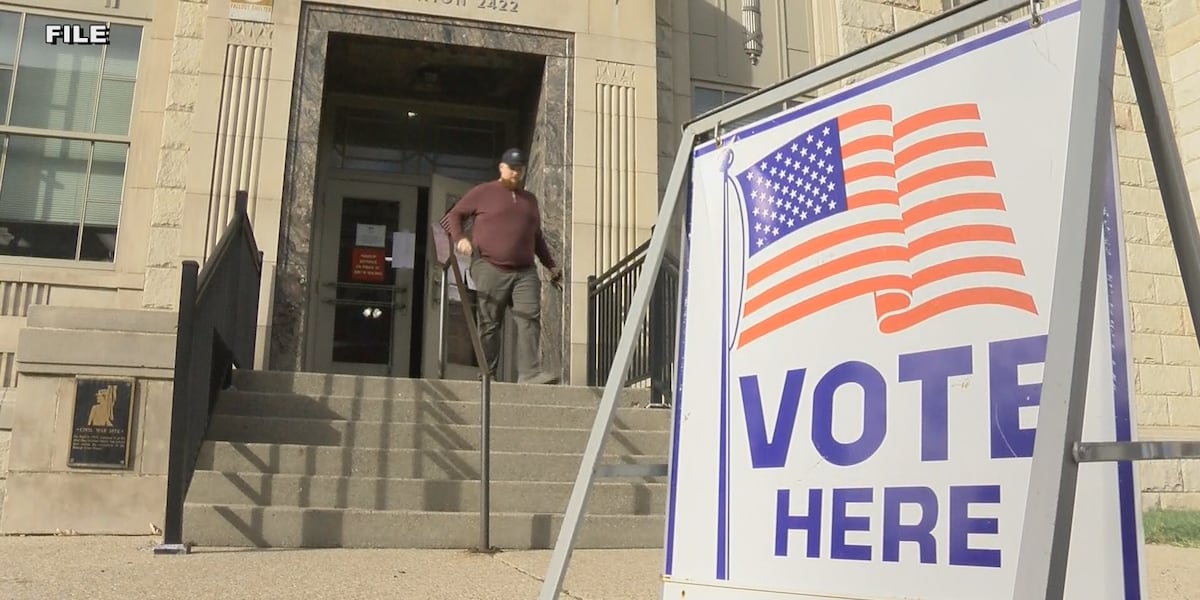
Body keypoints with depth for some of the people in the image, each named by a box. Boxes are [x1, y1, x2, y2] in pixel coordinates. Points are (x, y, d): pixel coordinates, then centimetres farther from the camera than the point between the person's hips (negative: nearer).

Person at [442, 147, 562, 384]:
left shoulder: (530, 199, 23)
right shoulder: (483, 192, 8)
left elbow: (537, 236, 32)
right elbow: (454, 215, 10)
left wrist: (550, 264, 26)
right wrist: (459, 238, -9)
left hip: (525, 272, 4)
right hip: (490, 269, -4)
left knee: (530, 320, -12)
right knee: (489, 324, -1)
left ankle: (529, 373, -17)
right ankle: (487, 375, 6)